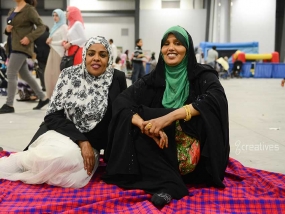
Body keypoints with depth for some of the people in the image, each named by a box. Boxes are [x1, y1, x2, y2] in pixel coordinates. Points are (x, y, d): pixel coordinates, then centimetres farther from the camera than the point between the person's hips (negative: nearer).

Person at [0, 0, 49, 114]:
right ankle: (43, 98, 22)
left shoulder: (29, 10, -6)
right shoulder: (12, 11, 17)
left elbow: (41, 27, -9)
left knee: (11, 74, -10)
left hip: (21, 47, -8)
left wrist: (29, 37, -21)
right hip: (12, 46, 9)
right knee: (25, 75, 12)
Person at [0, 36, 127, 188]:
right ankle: (15, 162, -11)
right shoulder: (69, 75, -5)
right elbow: (53, 115, -8)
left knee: (74, 177, -31)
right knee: (66, 155, -37)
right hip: (62, 133, -1)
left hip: (91, 144, 1)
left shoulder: (117, 79, -2)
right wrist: (81, 141, -20)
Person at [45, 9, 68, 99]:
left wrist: (51, 42, -6)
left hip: (59, 53, -8)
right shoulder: (55, 26, 19)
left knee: (57, 74, -6)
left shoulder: (64, 27, -6)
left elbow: (64, 41, -14)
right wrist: (49, 40, -1)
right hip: (52, 52, 8)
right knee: (50, 73, 5)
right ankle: (51, 95, 11)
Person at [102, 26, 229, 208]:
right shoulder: (154, 79, 4)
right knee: (133, 129, -21)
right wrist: (145, 125, -31)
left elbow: (217, 96, -26)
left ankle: (165, 182, -19)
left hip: (195, 155, -2)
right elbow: (122, 100, -10)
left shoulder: (202, 74, -3)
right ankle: (167, 184, -29)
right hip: (162, 151, 3)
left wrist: (171, 116, -36)